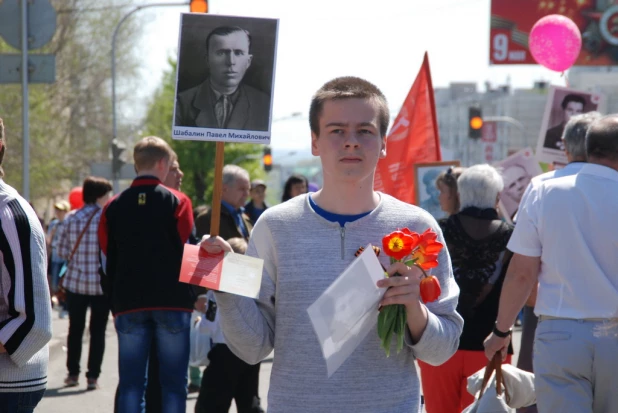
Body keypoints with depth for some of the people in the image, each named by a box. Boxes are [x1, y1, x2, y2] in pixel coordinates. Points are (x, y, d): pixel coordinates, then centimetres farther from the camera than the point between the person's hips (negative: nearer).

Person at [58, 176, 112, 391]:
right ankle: (93, 376, 4)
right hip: (102, 283, -3)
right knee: (97, 331, 5)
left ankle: (73, 373, 18)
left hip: (75, 282, 3)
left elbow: (63, 251, 1)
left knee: (75, 329, 14)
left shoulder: (71, 219, 0)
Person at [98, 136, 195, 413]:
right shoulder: (176, 201, -4)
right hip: (173, 303, -2)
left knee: (130, 383, 5)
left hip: (128, 304, 3)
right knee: (173, 382, 2)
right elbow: (188, 252, -4)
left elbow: (108, 260, 8)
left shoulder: (114, 206, 5)